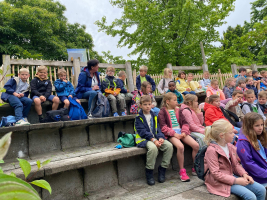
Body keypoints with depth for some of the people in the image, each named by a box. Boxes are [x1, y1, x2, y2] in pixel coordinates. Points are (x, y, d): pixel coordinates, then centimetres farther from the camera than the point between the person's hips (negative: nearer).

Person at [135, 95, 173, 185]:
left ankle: (162, 169, -4)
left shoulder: (154, 116, 15)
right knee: (153, 148, -36)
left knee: (169, 146, -18)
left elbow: (157, 128, 13)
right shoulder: (139, 118, -3)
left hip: (155, 138, 6)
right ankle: (149, 173, -18)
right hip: (144, 139, -6)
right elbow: (142, 131, -13)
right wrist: (153, 140, -22)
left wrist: (160, 137, -9)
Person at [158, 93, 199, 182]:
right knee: (180, 146, -34)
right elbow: (163, 127, -8)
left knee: (196, 145, -12)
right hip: (171, 134, -6)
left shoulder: (177, 110, 20)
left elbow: (184, 123, 16)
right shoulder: (162, 112, 0)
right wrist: (174, 134, -17)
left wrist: (184, 132, -3)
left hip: (181, 132, 6)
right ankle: (182, 171, -16)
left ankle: (195, 168, 7)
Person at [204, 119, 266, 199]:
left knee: (261, 190, 0)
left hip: (232, 176, 8)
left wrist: (244, 174, -3)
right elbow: (215, 173, -22)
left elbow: (236, 164, 16)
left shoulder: (230, 147, 5)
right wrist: (236, 181, -21)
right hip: (220, 182, -8)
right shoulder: (212, 150, -20)